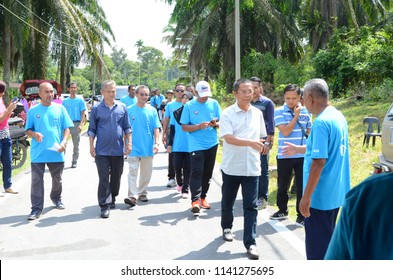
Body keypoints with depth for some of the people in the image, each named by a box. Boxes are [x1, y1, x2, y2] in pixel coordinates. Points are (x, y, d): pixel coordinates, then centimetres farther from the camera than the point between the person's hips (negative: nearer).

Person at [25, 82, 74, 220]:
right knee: (36, 180, -3)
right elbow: (28, 130, 7)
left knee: (57, 179, 16)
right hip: (38, 153, -1)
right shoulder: (33, 111, 3)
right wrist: (34, 134, -17)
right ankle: (37, 208, 2)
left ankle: (56, 198, 40)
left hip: (56, 152, 1)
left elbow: (67, 128, 4)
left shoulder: (60, 109, 4)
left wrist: (63, 142, -12)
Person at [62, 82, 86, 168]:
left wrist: (81, 125, -15)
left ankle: (74, 161, 14)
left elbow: (83, 114, -2)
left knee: (76, 145, 5)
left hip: (76, 123, -2)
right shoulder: (65, 101, 11)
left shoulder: (80, 100, 2)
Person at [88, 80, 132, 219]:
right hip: (102, 150, -2)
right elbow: (92, 129, 4)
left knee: (116, 177, 13)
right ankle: (104, 205, 0)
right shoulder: (96, 109, 0)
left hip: (118, 150, 3)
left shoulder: (122, 107, 5)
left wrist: (129, 143, 4)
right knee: (104, 178, -4)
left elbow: (127, 128, 10)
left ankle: (112, 199, 31)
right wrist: (91, 146, -1)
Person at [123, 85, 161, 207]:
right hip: (133, 147, -2)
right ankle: (133, 196, -8)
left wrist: (156, 143, -9)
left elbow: (156, 128, 1)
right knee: (133, 172, -6)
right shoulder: (129, 110, -1)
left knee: (146, 173, 12)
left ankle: (142, 193, 27)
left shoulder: (152, 110, 1)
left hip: (148, 148, 2)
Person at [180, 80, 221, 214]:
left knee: (207, 173, 11)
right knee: (196, 172, -13)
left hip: (212, 144, 4)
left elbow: (221, 122, 9)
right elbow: (184, 127, -3)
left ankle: (203, 197, 23)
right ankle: (195, 200, -15)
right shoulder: (189, 106, -2)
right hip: (196, 145, -4)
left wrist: (215, 124, -15)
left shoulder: (214, 103, 6)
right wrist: (199, 126, -20)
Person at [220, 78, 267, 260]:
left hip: (252, 167, 2)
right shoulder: (227, 114, -8)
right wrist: (251, 143, -31)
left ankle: (250, 243, 3)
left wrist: (263, 145, -3)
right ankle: (227, 227, 41)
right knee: (228, 201, 16)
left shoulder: (257, 113, 6)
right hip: (231, 166, -2)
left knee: (251, 206, -1)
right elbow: (229, 138, -20)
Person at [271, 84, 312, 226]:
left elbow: (309, 132, 11)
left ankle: (301, 216, 16)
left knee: (302, 186, 5)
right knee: (282, 186, 13)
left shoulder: (306, 112, 2)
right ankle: (282, 211, 33)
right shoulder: (279, 112, -7)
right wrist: (296, 115, -15)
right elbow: (285, 131, -18)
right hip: (284, 156, -1)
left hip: (302, 156, 1)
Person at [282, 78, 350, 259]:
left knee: (317, 245, 4)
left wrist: (306, 197, -21)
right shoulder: (338, 116, 7)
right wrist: (298, 149, 29)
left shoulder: (321, 123, -22)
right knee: (327, 239, 22)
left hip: (320, 196, -9)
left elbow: (318, 161, -25)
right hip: (336, 192, 9)